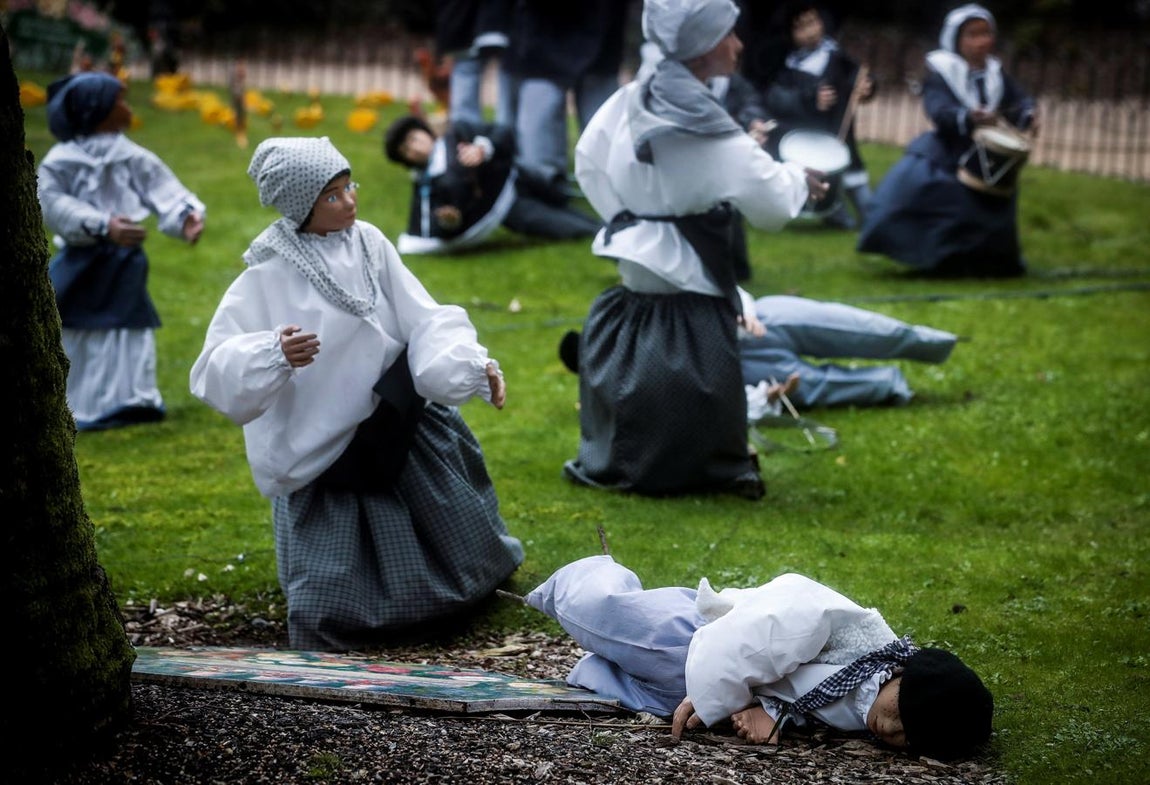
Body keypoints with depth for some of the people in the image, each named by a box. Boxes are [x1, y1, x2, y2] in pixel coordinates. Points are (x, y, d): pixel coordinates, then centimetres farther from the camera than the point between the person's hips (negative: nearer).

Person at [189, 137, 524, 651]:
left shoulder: (368, 244, -4)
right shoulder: (267, 279, -13)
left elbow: (424, 321, -6)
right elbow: (216, 371, -18)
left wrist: (472, 365, -23)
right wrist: (274, 356, -37)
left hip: (395, 430, 4)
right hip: (321, 455, -4)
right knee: (332, 613, -5)